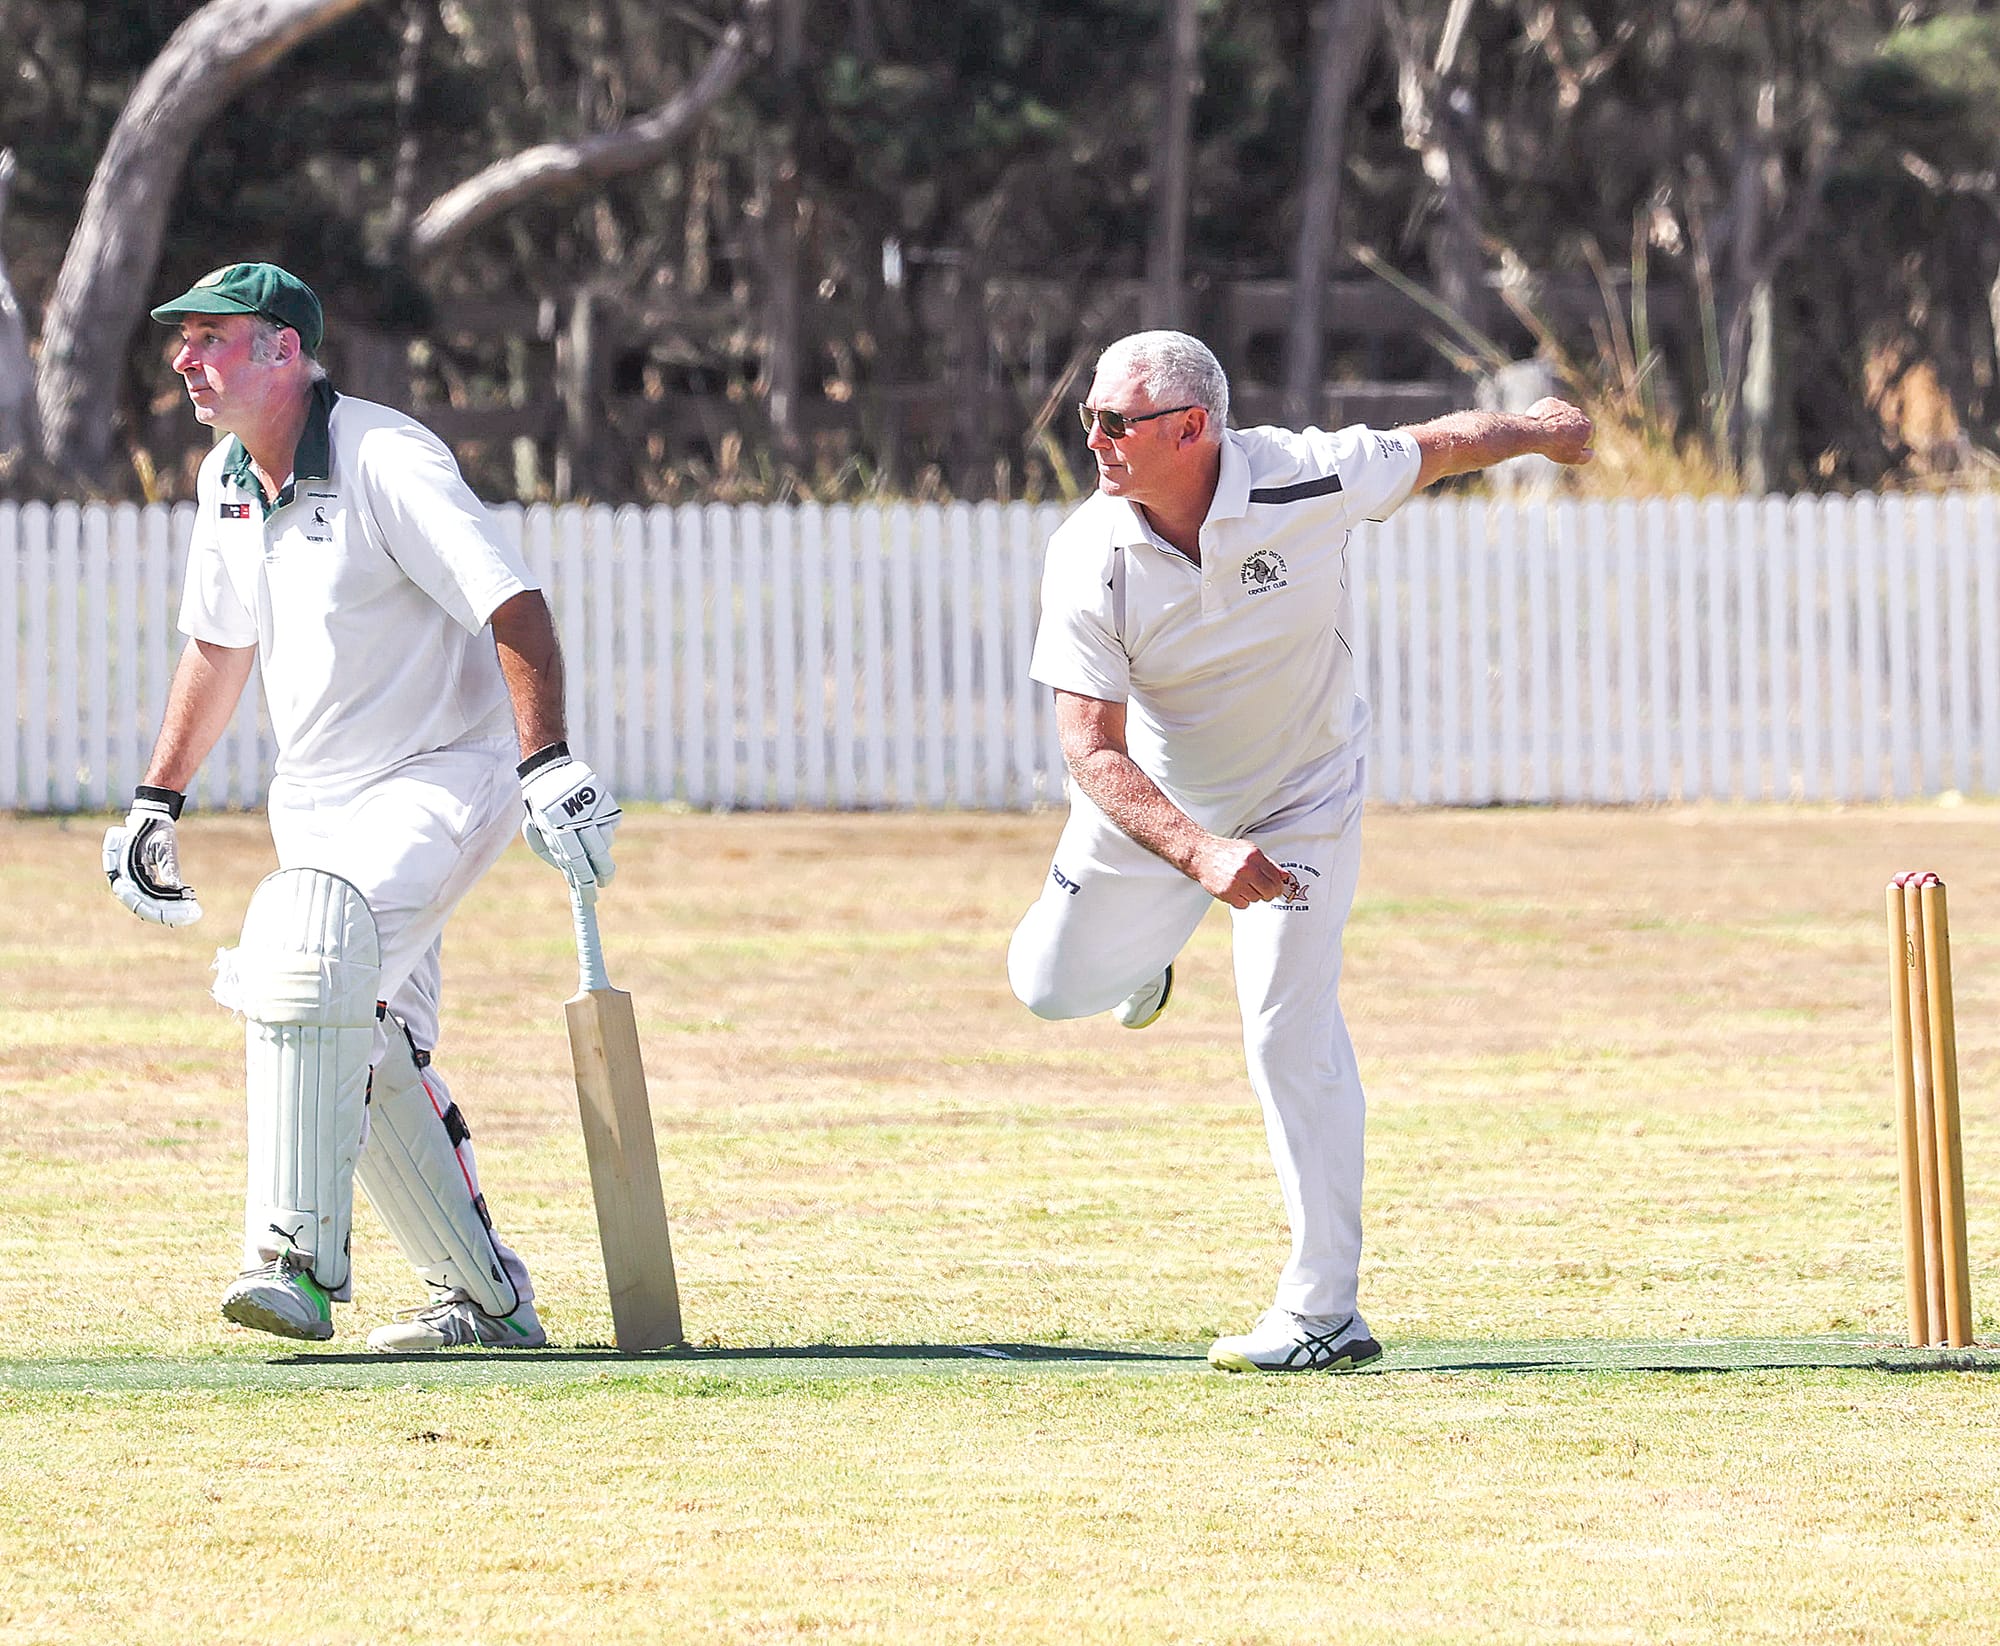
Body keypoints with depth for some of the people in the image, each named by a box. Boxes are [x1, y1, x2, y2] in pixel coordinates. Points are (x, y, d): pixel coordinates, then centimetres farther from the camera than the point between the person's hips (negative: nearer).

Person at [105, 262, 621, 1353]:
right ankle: (484, 1295, 19)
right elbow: (218, 646, 21)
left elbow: (513, 606, -25)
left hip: (442, 781, -9)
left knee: (301, 953, -29)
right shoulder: (226, 483, 7)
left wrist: (546, 762, -36)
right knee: (363, 1056, 6)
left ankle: (297, 1262, -34)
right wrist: (156, 803, 19)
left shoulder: (386, 461, -19)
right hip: (317, 803, 9)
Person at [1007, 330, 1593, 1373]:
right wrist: (1200, 856, -44)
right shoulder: (1089, 560, -27)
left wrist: (1540, 430, 14)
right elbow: (1093, 750, -28)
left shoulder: (1310, 479, -28)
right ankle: (1145, 940, 43)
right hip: (1156, 807, 2)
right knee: (1053, 986, 5)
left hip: (1300, 799, -2)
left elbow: (1437, 447, -7)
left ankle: (1324, 1316, -7)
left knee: (1291, 1032, -13)